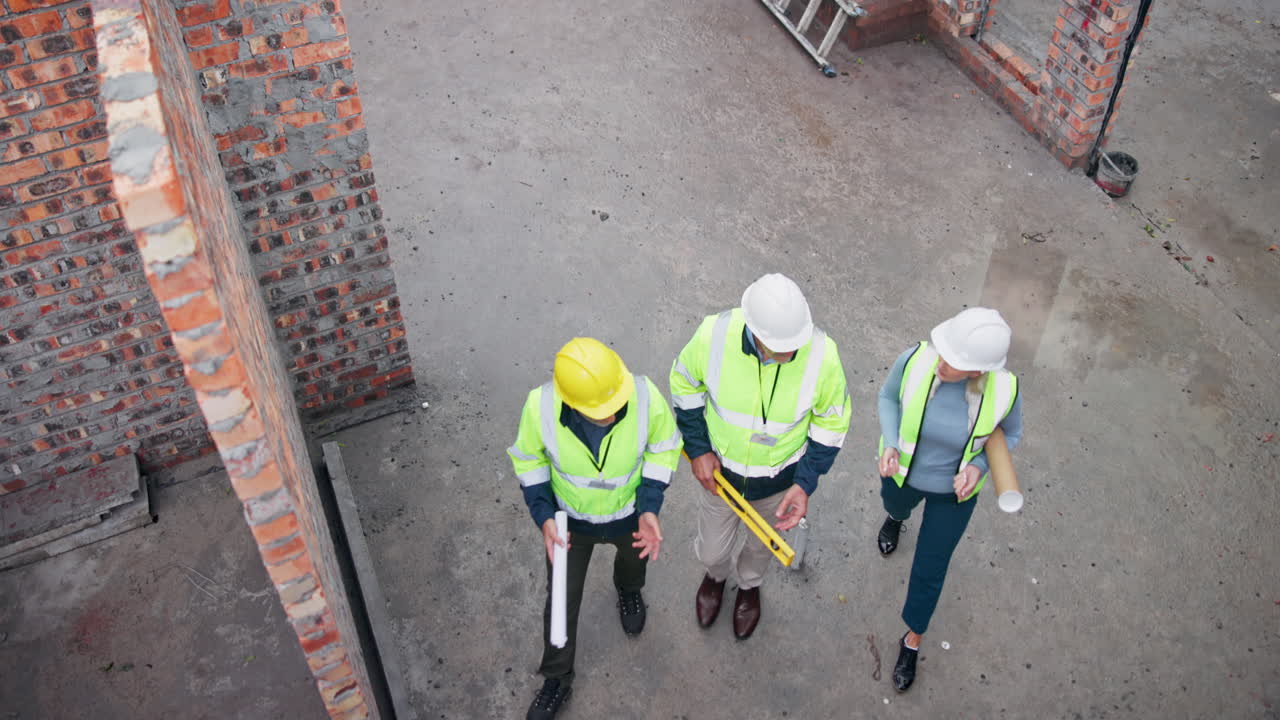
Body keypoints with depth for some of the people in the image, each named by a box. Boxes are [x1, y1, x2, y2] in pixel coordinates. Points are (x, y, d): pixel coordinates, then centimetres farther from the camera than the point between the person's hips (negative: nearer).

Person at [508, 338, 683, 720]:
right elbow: (528, 459, -13)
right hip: (570, 520, 0)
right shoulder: (540, 407, -36)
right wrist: (544, 517, -22)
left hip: (628, 516, 1)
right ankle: (557, 679, 45)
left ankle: (628, 590, 72)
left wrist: (650, 509, -21)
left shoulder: (646, 398, -37)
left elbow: (663, 448, -14)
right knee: (561, 600, 17)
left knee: (634, 557, 34)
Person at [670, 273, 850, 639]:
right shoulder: (714, 334, -32)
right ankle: (716, 575, 63)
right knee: (711, 550, 24)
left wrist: (806, 483, -16)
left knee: (761, 546, 30)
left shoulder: (822, 355, -32)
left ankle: (750, 586, 67)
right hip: (719, 470, 0)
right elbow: (684, 383, -9)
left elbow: (832, 421, -12)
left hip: (778, 481, 0)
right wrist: (697, 448, -12)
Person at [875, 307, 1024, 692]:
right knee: (897, 505, 37)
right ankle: (897, 517, 79)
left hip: (953, 489, -1)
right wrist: (890, 444, -27)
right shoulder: (916, 360, -34)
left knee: (929, 572, 14)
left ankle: (912, 641, 44)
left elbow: (1009, 434, -9)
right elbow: (889, 396, -11)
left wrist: (979, 466, -27)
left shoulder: (1004, 390, -32)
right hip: (902, 471, 1)